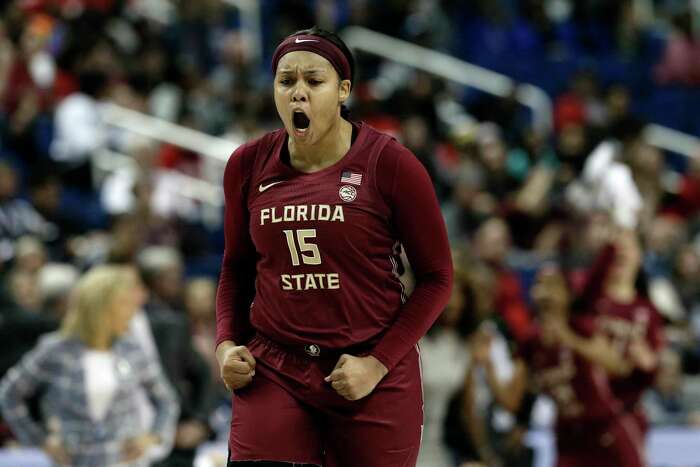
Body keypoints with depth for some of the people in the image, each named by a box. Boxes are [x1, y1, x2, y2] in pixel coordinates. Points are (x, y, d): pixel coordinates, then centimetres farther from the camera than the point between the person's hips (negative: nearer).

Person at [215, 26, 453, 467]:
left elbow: (436, 277, -2)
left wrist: (379, 362, -10)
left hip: (373, 379, -2)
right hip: (273, 371, 2)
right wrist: (228, 343, 2)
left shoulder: (390, 164, -7)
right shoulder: (248, 166, 4)